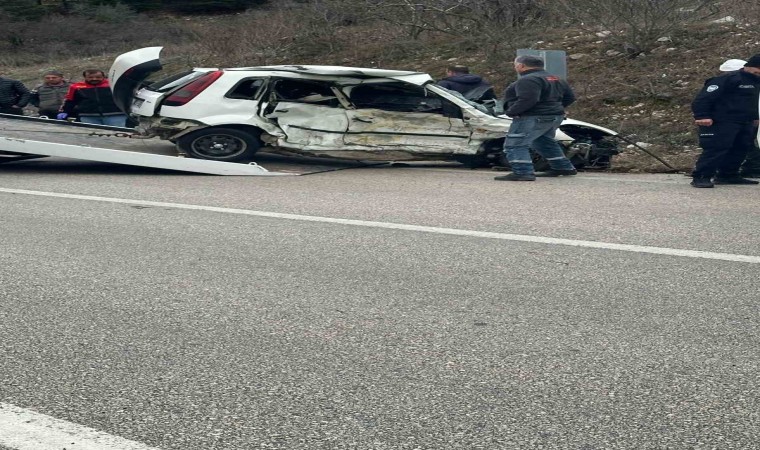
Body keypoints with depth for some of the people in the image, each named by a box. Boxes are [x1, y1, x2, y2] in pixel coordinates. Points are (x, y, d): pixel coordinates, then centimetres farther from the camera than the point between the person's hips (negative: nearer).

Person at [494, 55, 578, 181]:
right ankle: (564, 167, 30)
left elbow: (527, 100, -28)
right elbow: (570, 97, 18)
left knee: (514, 145, -10)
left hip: (532, 118, -10)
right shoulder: (556, 79, 15)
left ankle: (523, 172, -23)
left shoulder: (528, 80, -16)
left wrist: (511, 111, -17)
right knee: (544, 143, 26)